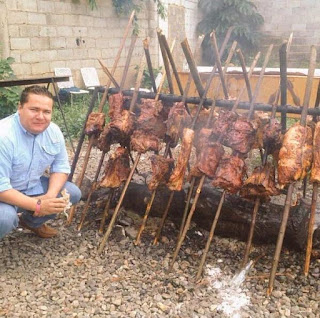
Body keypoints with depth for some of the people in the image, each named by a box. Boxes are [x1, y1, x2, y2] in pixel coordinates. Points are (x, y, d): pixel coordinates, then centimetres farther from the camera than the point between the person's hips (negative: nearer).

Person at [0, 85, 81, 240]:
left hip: (33, 187, 7)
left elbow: (61, 166, -2)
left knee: (73, 193, -3)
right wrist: (37, 205, -33)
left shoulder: (54, 131, -9)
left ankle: (31, 221, 19)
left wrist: (50, 195, -19)